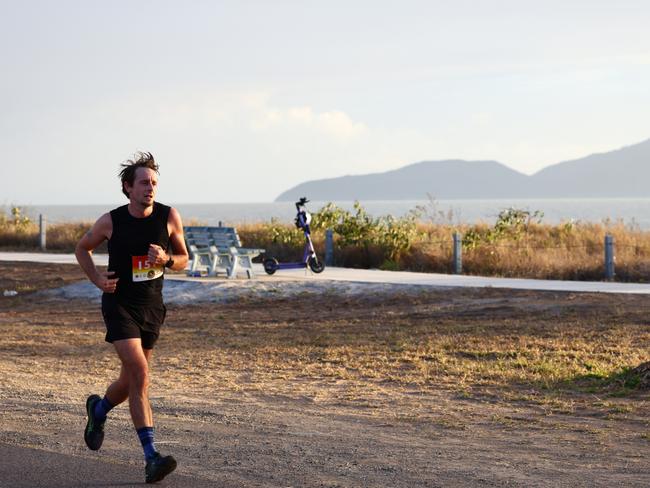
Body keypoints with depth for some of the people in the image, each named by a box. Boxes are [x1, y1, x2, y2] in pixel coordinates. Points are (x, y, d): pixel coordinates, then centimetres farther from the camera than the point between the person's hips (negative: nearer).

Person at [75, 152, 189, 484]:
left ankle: (98, 410, 48)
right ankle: (151, 456, -19)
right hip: (119, 304, -4)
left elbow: (183, 259, 7)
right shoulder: (111, 222, -8)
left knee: (131, 381, 14)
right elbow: (82, 249, 11)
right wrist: (97, 279, -4)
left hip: (152, 307, 4)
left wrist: (165, 259, -15)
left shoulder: (169, 217, -5)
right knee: (140, 374, -19)